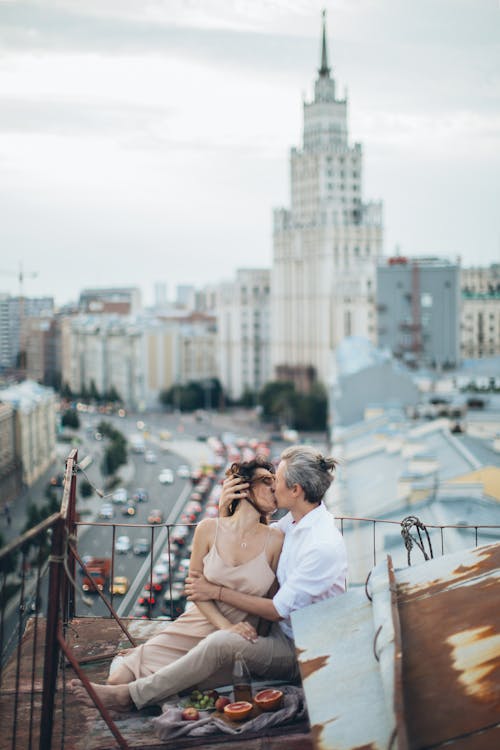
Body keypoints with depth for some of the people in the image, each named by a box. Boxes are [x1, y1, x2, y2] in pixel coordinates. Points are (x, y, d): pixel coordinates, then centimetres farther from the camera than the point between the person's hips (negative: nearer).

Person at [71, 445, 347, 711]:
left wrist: (217, 591, -13)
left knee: (221, 643, -28)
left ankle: (132, 695, -22)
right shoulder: (294, 521, 6)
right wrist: (223, 510, 0)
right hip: (280, 635, 9)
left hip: (302, 651, -9)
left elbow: (278, 610, -19)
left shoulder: (324, 546, -23)